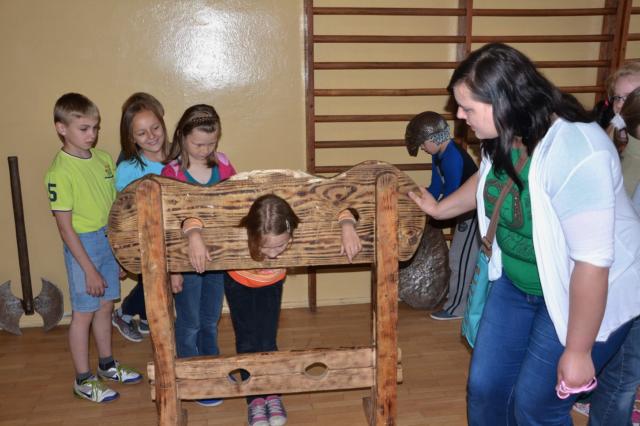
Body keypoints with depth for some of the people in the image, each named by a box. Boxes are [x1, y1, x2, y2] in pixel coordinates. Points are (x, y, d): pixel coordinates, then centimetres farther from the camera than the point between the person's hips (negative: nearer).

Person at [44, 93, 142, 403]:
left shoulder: (103, 159, 1)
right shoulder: (60, 171, -17)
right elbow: (65, 227, -16)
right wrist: (89, 269, -16)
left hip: (109, 240, 6)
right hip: (83, 245, -6)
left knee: (105, 306, 18)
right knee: (83, 313, 7)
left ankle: (107, 365, 37)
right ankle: (83, 380, 24)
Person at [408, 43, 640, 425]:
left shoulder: (576, 154, -33)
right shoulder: (505, 136, -7)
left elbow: (592, 262, -30)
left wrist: (577, 351, -22)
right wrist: (439, 208, 27)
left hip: (591, 293, -7)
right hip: (517, 282, 7)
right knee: (485, 386, 11)